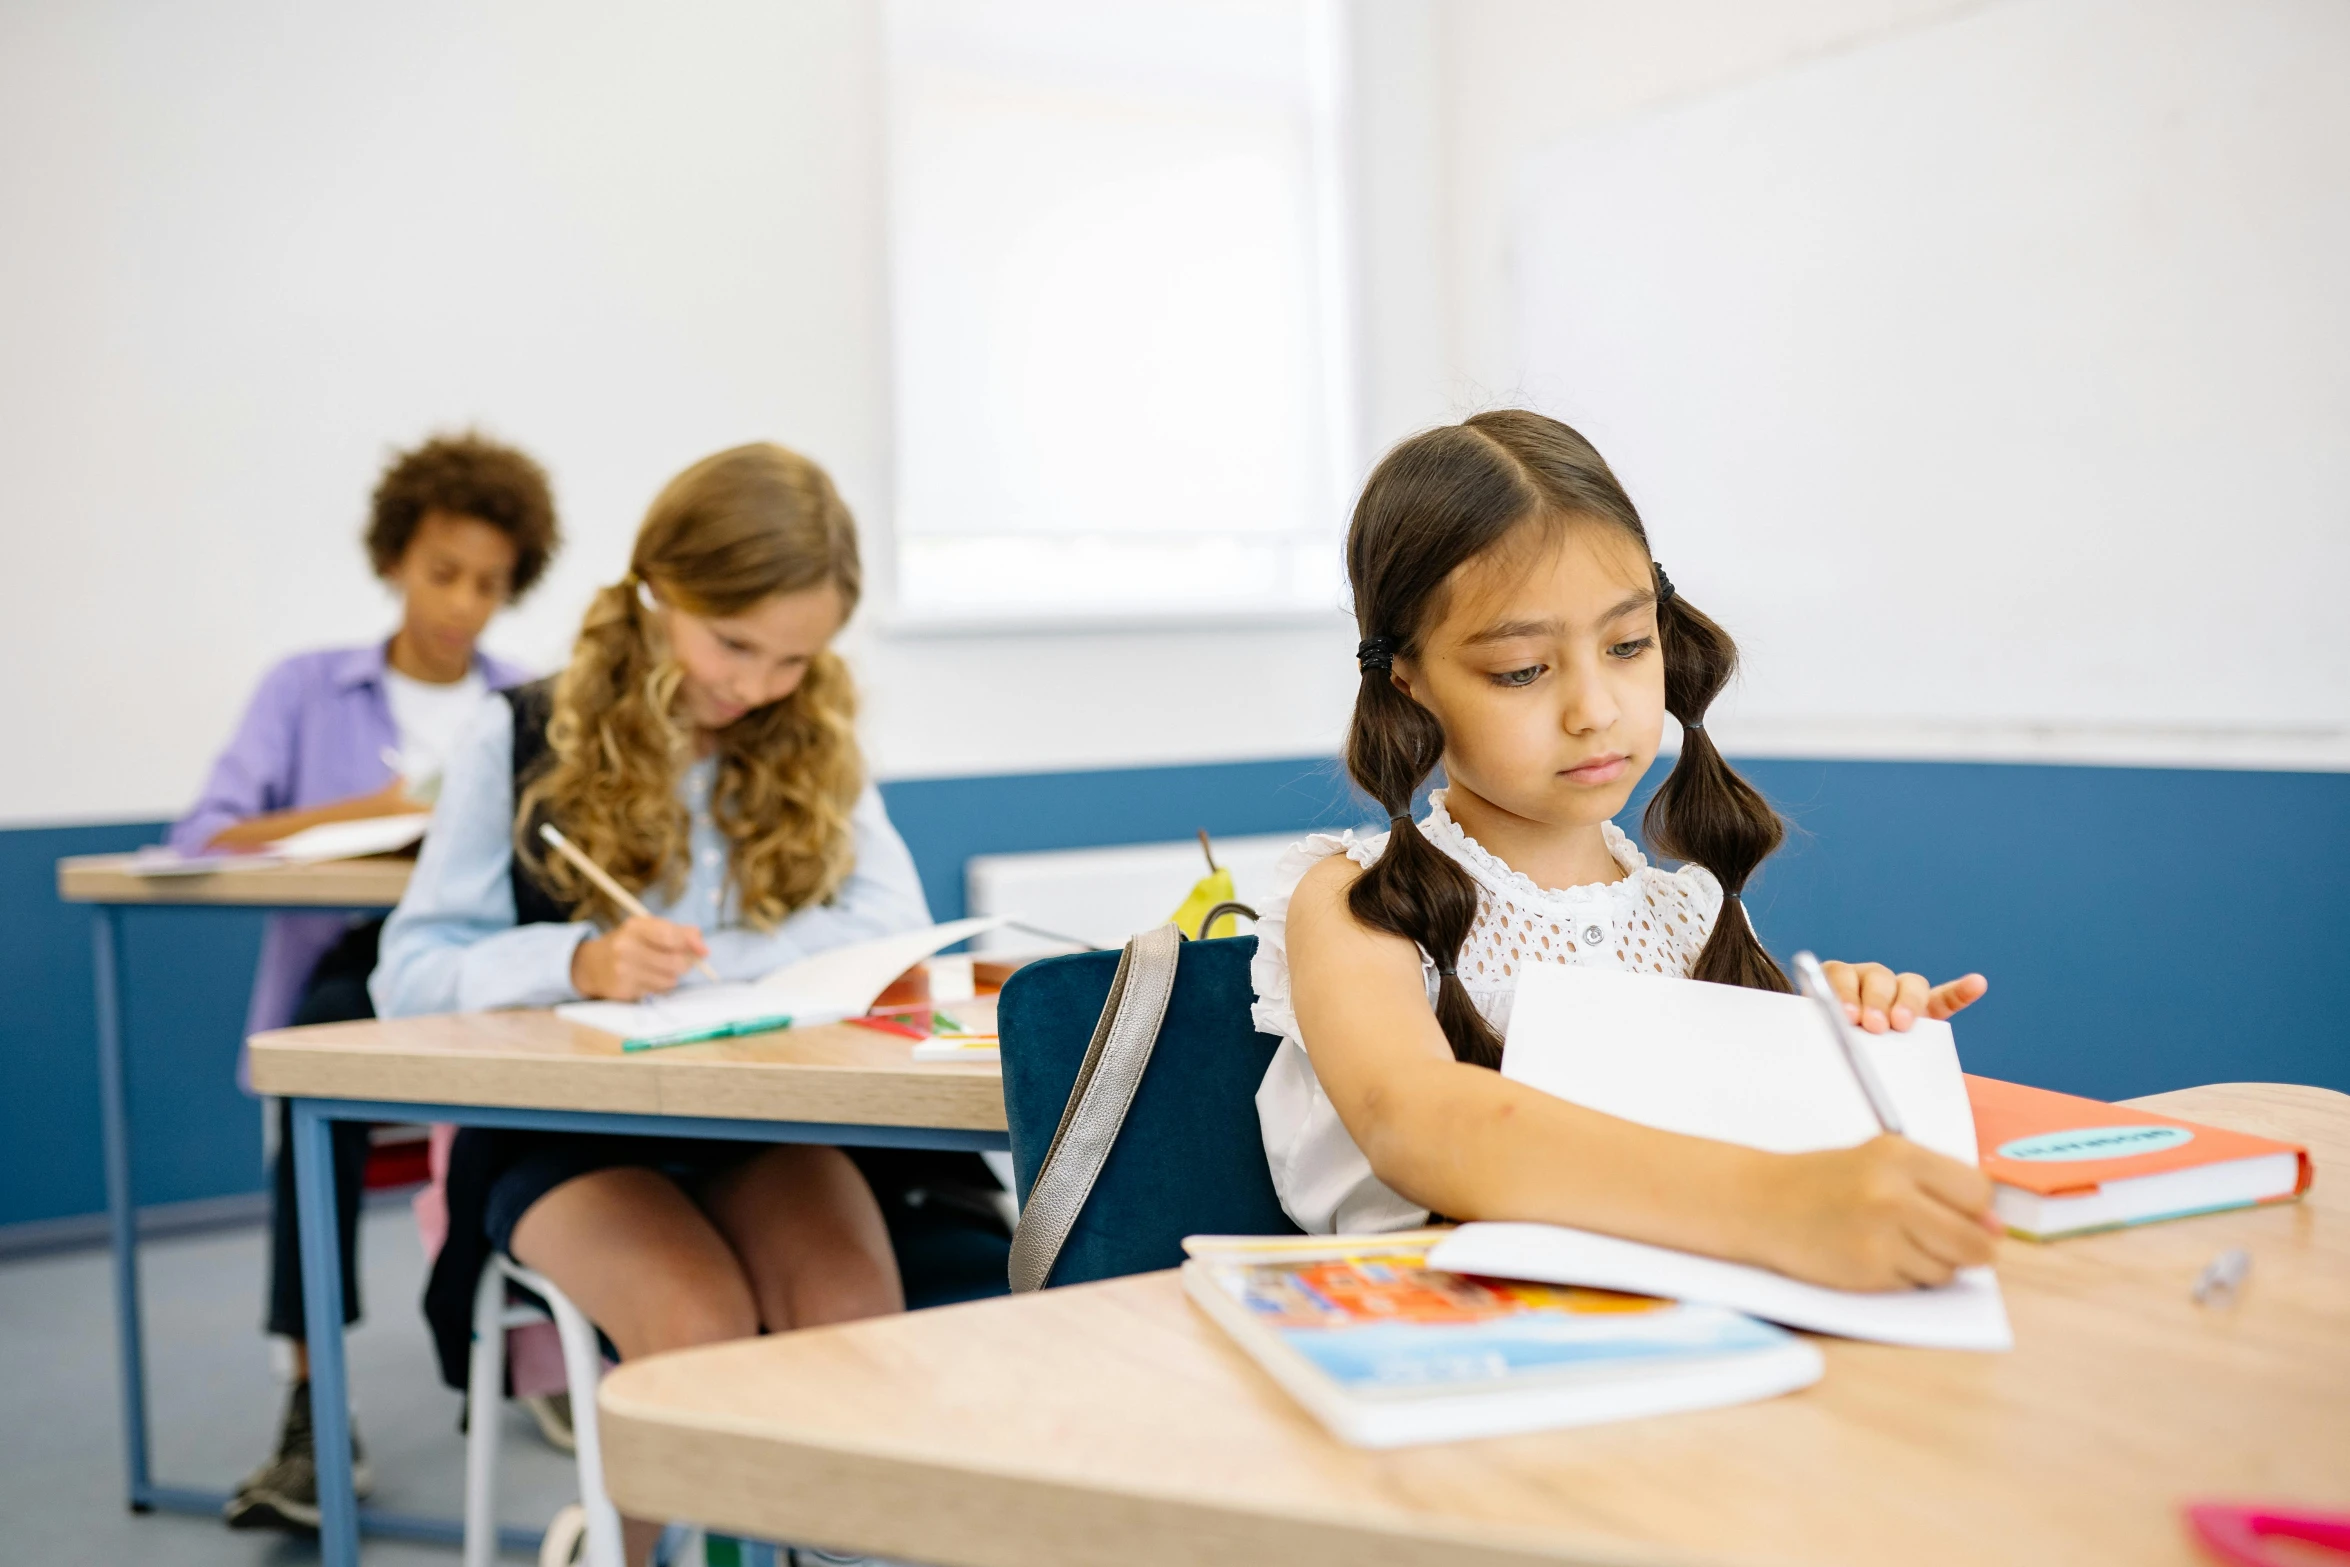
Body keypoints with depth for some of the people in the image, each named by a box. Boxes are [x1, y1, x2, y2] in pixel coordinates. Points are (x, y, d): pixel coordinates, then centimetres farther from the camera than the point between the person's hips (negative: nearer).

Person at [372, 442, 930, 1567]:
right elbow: (409, 976, -3)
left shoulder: (814, 746, 5)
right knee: (700, 1322, -29)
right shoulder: (523, 744, -2)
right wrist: (579, 964, -24)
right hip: (568, 1130, -2)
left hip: (760, 1114, 2)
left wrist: (685, 958, -16)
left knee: (854, 1307, -28)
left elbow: (893, 926, -6)